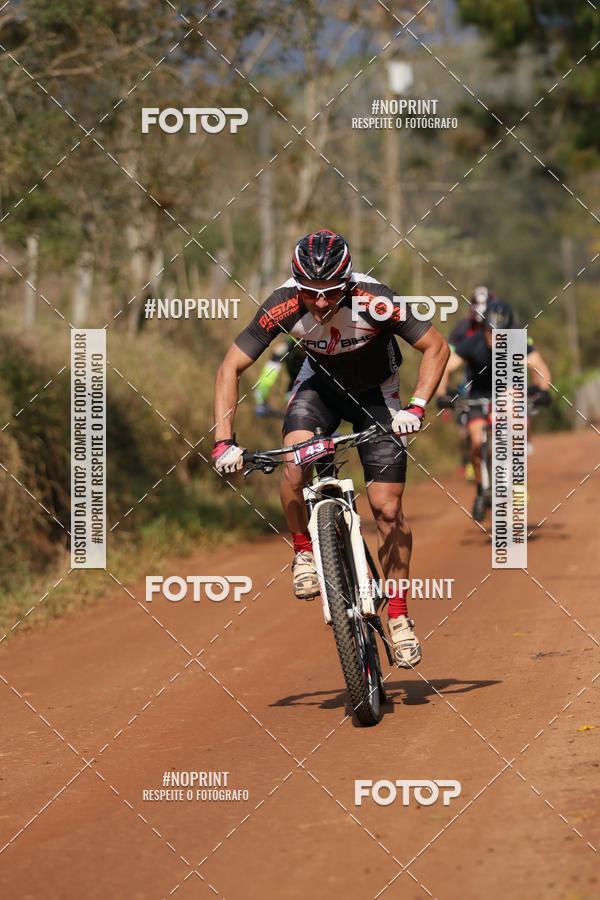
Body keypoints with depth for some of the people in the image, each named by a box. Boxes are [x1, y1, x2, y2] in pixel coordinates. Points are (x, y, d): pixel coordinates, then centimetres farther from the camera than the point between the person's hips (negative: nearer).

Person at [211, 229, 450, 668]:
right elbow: (231, 368, -20)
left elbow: (436, 347, -22)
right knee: (294, 463, -30)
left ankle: (399, 615, 7)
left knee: (387, 507, -7)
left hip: (375, 393, -1)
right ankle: (305, 553, -5)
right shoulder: (284, 306, -29)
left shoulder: (374, 300, -33)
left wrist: (417, 407, -35)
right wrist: (224, 440, -28)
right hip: (320, 384, 1)